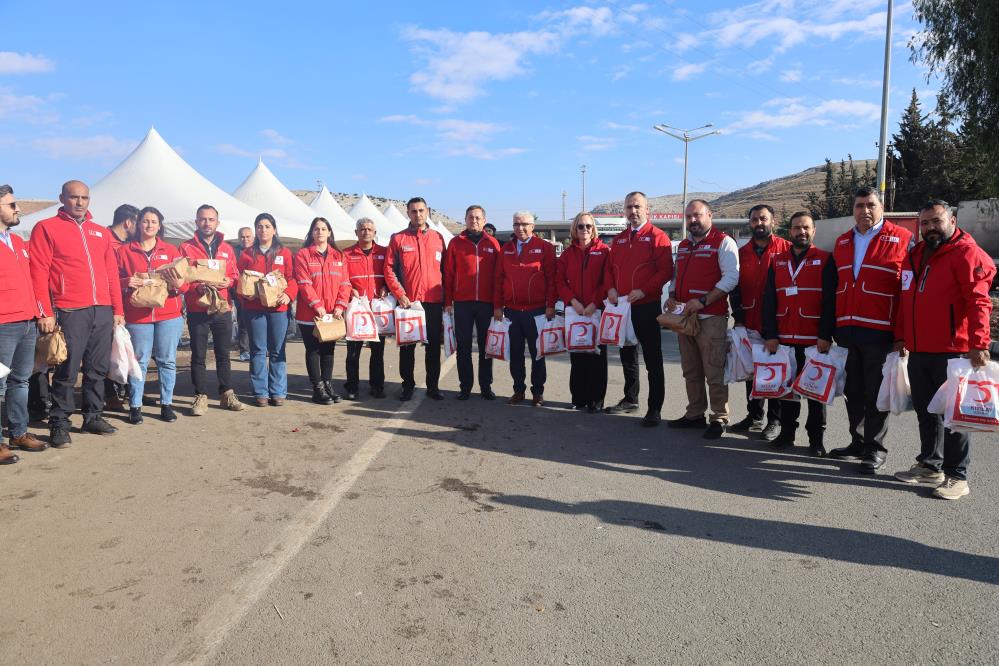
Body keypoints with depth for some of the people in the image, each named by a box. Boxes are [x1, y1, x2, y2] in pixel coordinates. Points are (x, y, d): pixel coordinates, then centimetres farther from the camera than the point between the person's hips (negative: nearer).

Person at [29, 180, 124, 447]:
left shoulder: (100, 232, 17)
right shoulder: (46, 228, 2)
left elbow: (111, 272, 17)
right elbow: (39, 273, -5)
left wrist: (117, 310, 12)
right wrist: (45, 312, -11)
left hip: (103, 311, 5)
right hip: (70, 312, -5)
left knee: (98, 369, 10)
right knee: (67, 371, -1)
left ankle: (93, 417, 21)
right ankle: (59, 423, 10)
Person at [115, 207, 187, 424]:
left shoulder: (171, 250, 11)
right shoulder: (125, 251, 9)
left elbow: (185, 283, 7)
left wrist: (178, 284, -16)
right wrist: (127, 282, -13)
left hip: (169, 315, 1)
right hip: (137, 315, -1)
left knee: (167, 360, 4)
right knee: (139, 361, 1)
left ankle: (166, 404, 13)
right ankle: (135, 406, 10)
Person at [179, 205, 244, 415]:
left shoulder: (227, 249, 10)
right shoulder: (186, 248, 1)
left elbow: (234, 276, 14)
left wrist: (227, 282, -8)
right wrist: (197, 288, -19)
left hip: (223, 309, 3)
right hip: (197, 309, -2)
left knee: (223, 354, 10)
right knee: (198, 355, 3)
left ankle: (227, 394, 19)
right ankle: (201, 397, 10)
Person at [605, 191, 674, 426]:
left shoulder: (657, 237, -6)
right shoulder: (618, 239, 14)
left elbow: (666, 270, -13)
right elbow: (611, 268, 18)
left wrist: (644, 290, -20)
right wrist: (611, 288, 0)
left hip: (647, 306, -7)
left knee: (652, 359, -1)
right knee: (627, 355, 17)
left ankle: (655, 409, 5)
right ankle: (630, 399, 31)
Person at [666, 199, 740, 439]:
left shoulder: (723, 242, -4)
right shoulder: (683, 246, 19)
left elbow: (731, 277, -13)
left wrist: (703, 301, -20)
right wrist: (672, 297, 6)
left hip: (711, 317, -7)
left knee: (714, 372, -4)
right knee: (690, 371, 13)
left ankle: (719, 419, 6)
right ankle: (695, 414, 23)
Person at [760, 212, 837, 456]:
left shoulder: (825, 260, 0)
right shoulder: (778, 261, 10)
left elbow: (830, 301, -7)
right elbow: (769, 300, 6)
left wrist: (826, 335, -14)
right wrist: (770, 334, -2)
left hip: (815, 340, -3)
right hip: (783, 339, 3)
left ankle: (816, 438, 14)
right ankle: (786, 433, 21)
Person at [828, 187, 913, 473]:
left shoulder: (902, 239, -3)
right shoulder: (842, 242, 14)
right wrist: (834, 326, 15)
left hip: (880, 332, -5)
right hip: (846, 330, 6)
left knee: (876, 394, 2)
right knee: (853, 391, 13)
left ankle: (875, 449, 13)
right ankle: (857, 442, 25)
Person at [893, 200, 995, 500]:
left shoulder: (966, 253, -8)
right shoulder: (915, 255, 16)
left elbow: (978, 302, -16)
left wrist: (978, 344, -23)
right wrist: (901, 337, 20)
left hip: (952, 352, -7)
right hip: (918, 351, 7)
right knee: (926, 411, 15)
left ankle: (957, 476, 10)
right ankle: (929, 466, 27)